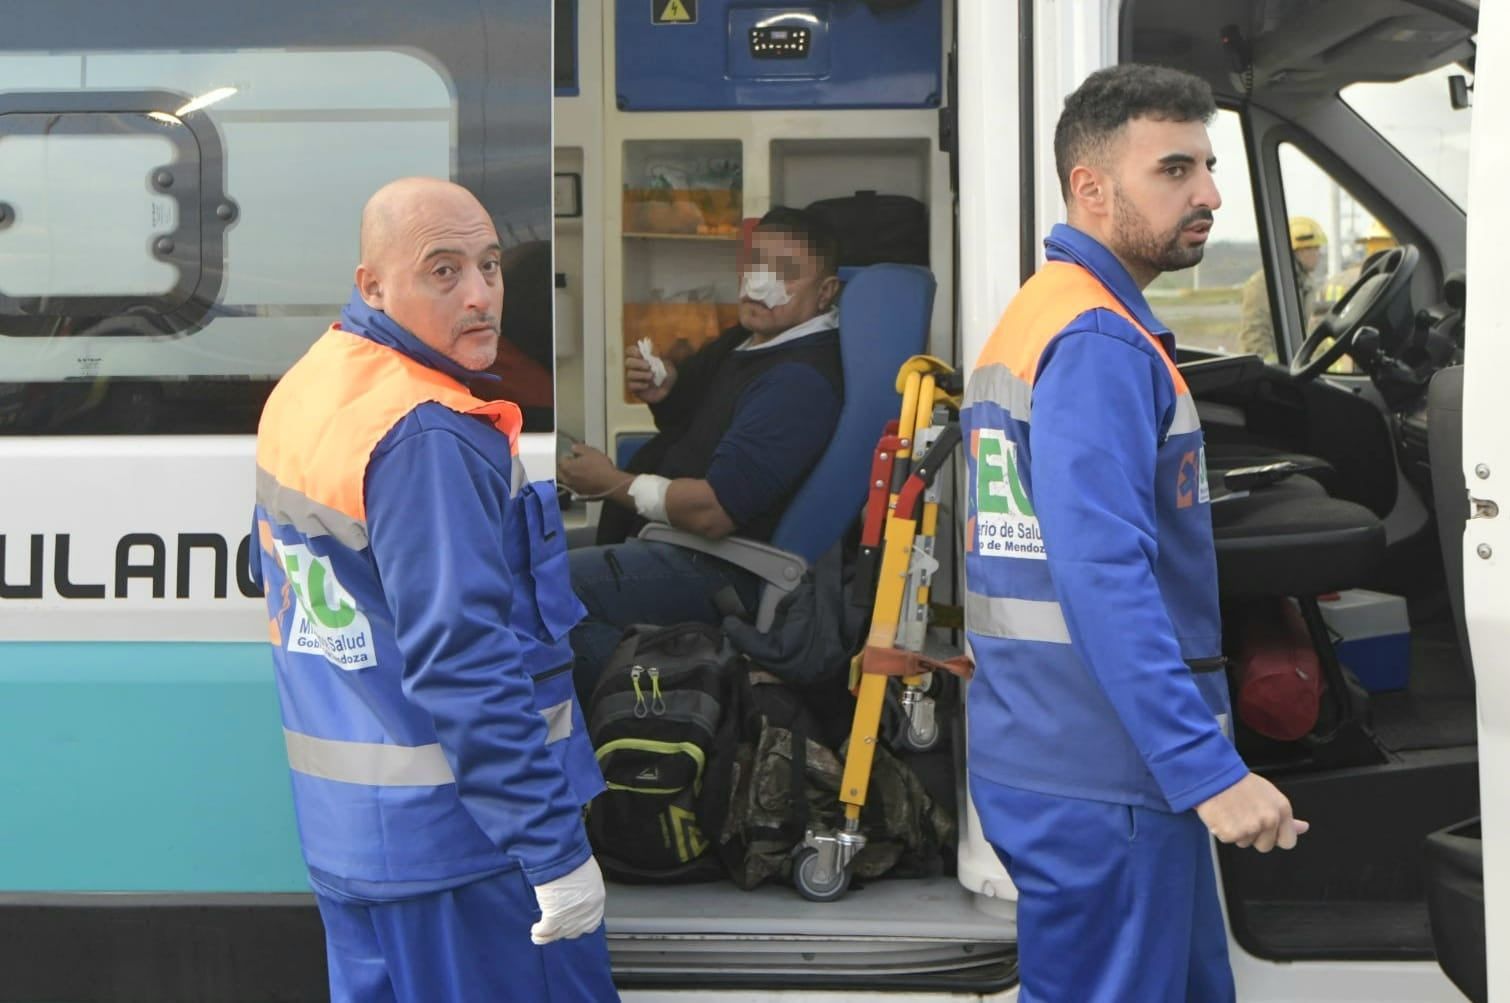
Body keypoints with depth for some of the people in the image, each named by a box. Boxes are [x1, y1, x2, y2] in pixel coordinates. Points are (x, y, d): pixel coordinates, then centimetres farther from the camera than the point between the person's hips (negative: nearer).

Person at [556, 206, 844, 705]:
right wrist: (663, 393, 2)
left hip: (717, 571, -11)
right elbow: (688, 430, 27)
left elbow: (711, 512, -27)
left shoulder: (801, 380, -22)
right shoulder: (753, 339, 11)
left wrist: (613, 484, -11)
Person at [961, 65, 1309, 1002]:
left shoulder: (1033, 317, 15)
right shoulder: (1101, 343, -17)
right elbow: (1107, 581, -26)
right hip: (1104, 783, -10)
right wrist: (1209, 771, -27)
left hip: (1044, 756, 10)